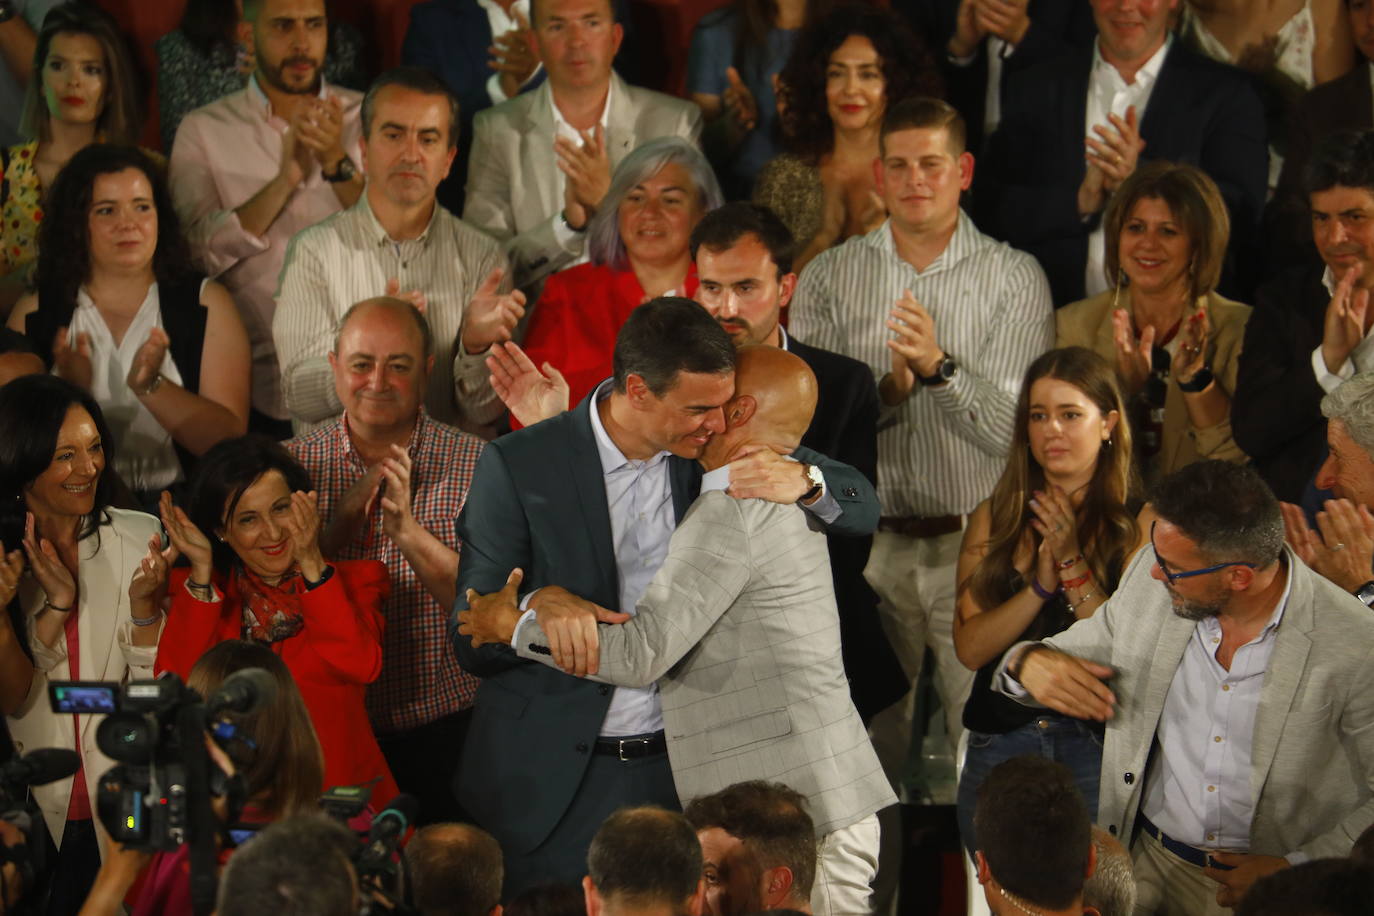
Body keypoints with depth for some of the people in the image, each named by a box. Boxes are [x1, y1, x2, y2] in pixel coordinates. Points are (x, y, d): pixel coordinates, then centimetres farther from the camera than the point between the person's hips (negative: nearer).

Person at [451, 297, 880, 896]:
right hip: (553, 781, -2)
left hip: (680, 772, 3)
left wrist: (803, 480, -17)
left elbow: (863, 509, 5)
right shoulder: (518, 466, -9)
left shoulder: (716, 455, 0)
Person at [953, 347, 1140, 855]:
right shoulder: (994, 519, 6)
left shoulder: (1139, 523, -4)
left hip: (1097, 747, -3)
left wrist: (1073, 564, -15)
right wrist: (1041, 584, -14)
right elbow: (970, 648, -2)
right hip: (998, 747, 3)